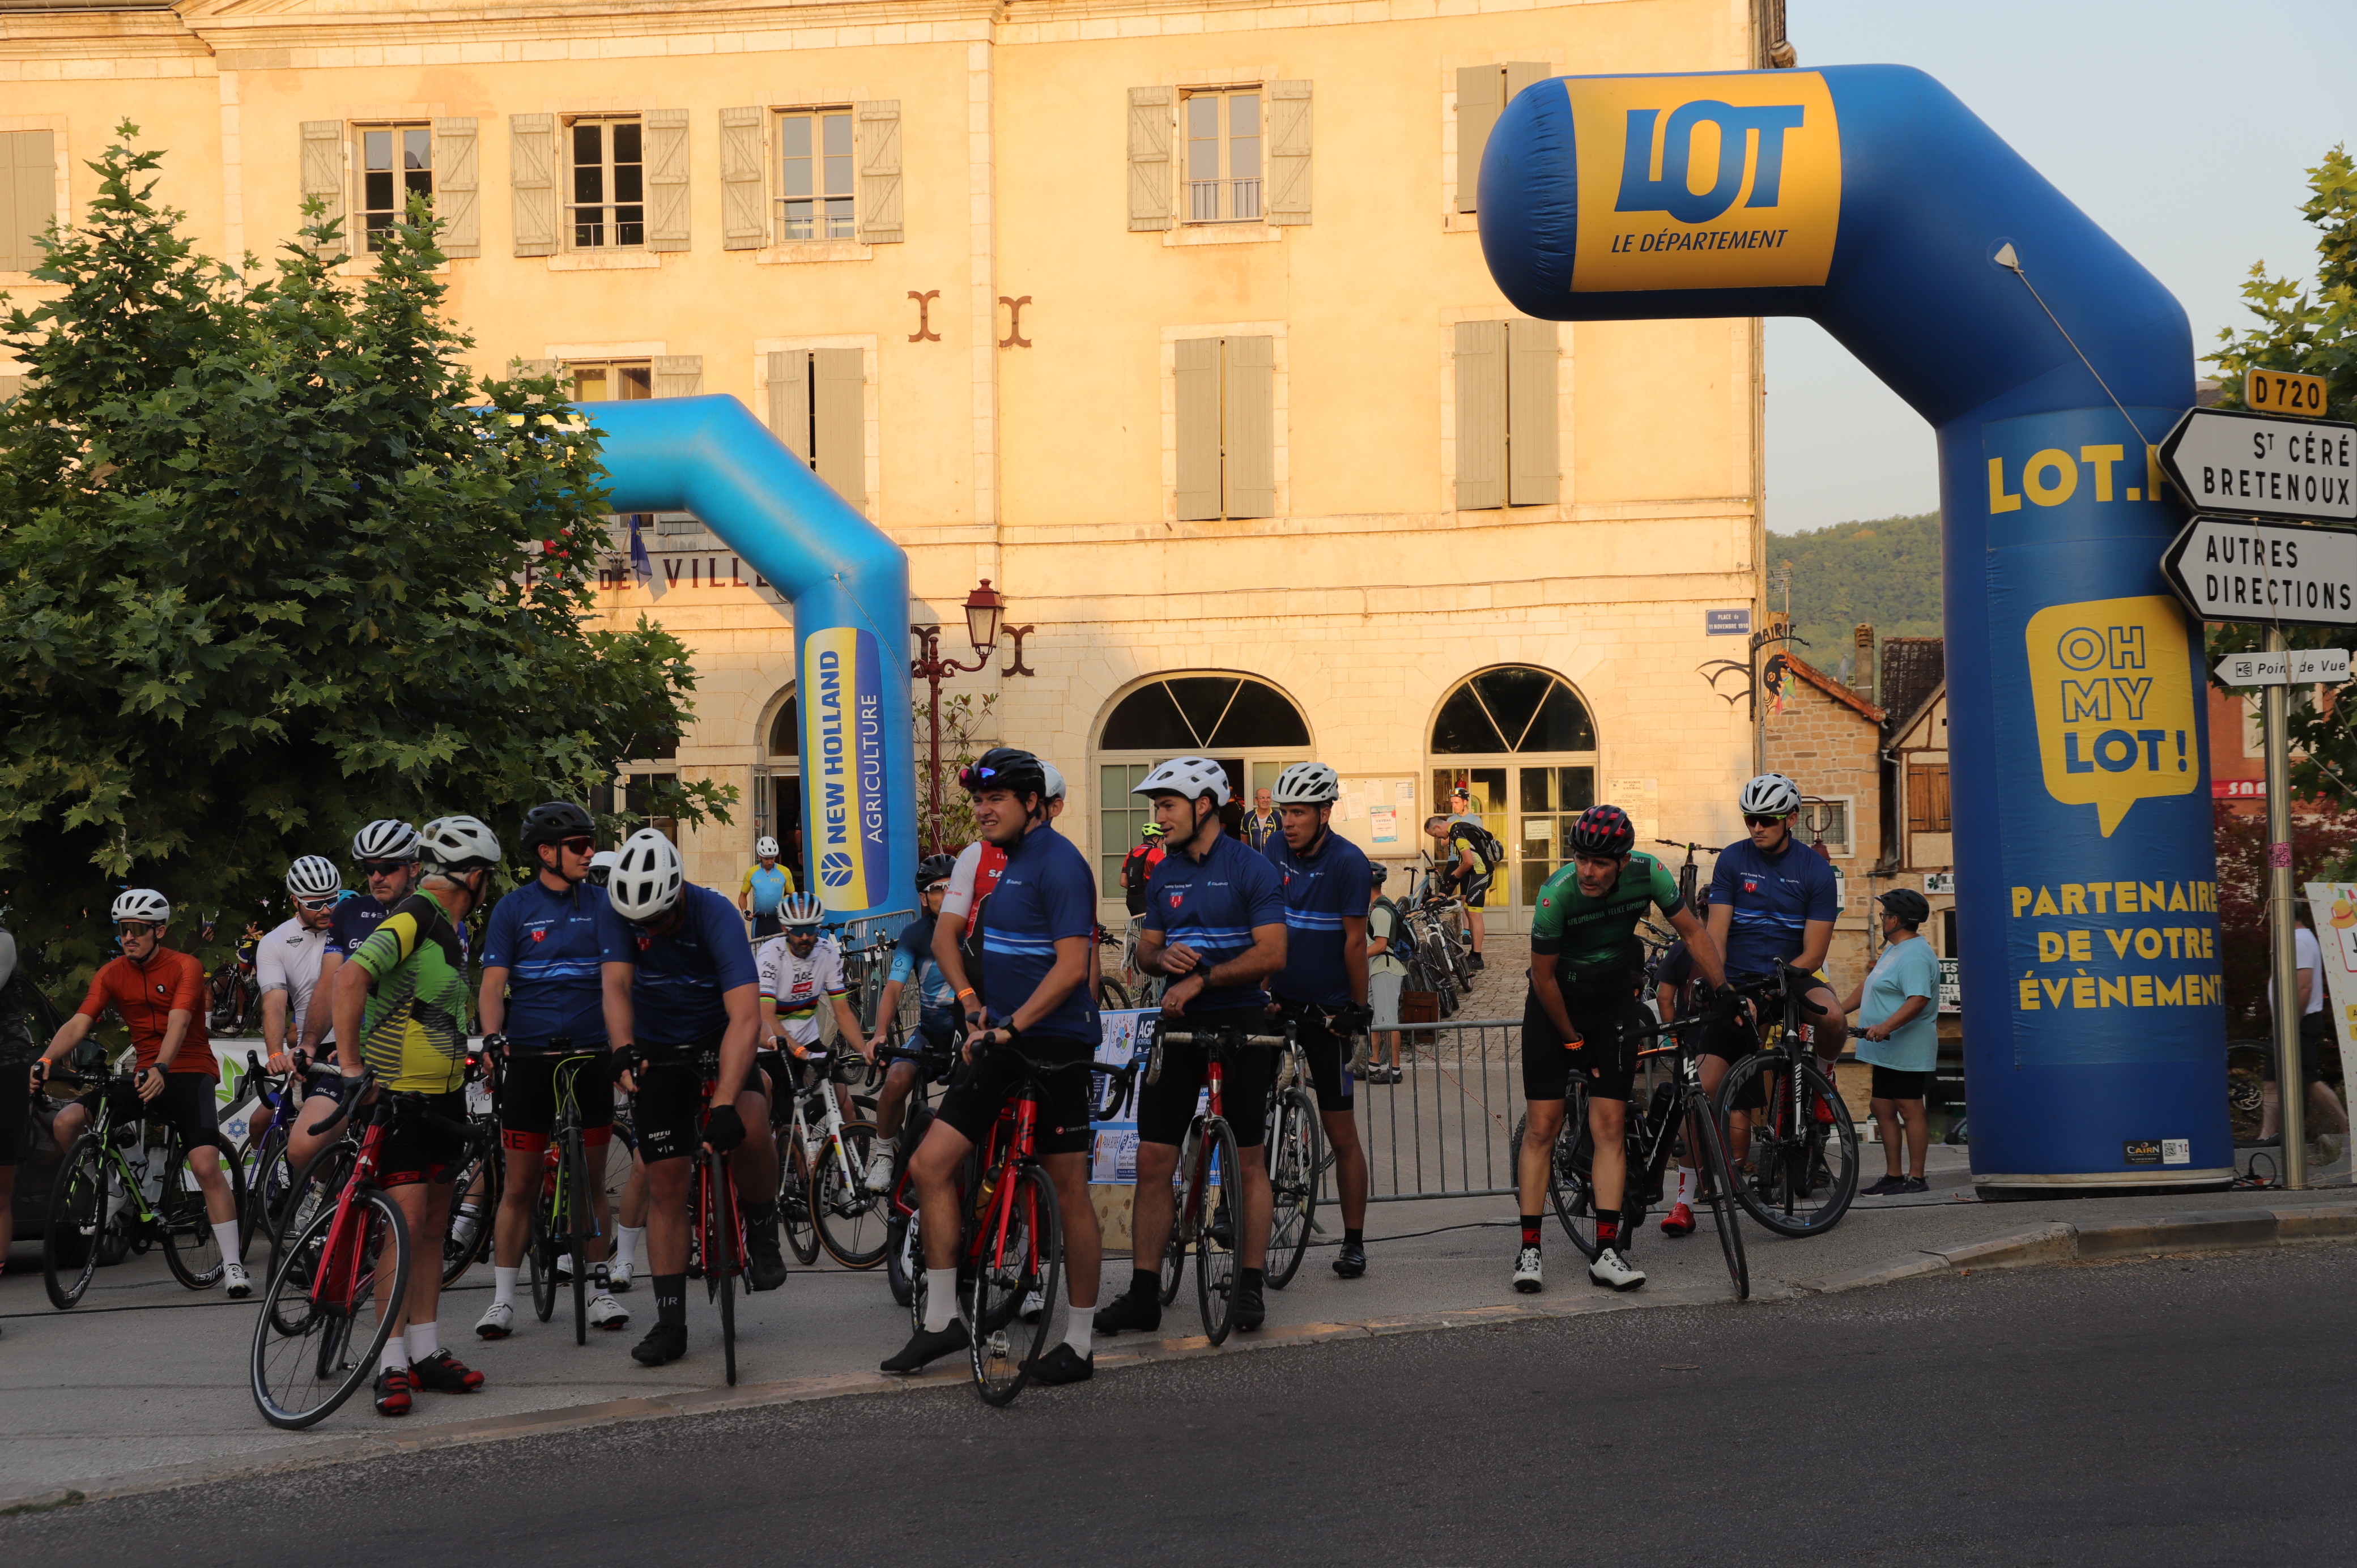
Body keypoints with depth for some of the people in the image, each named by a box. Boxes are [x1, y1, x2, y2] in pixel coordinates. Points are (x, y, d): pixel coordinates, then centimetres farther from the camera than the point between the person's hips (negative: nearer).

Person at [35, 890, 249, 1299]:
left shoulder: (185, 968, -9)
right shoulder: (112, 974, 4)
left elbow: (178, 1024, -25)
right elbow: (78, 1023, -7)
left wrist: (160, 1069, -42)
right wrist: (46, 1060, -26)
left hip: (188, 1073, -5)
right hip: (143, 1075, 5)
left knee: (205, 1166, -22)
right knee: (67, 1122, -18)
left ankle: (232, 1265, -16)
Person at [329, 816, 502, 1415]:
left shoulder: (446, 926, 16)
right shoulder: (414, 918, -16)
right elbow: (351, 976, -29)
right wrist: (350, 1064, -30)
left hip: (442, 1096, 10)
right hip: (400, 1095, -10)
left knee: (433, 1226, 11)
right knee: (406, 1221, -13)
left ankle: (426, 1351, 16)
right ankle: (392, 1362, -13)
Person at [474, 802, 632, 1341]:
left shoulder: (602, 905, 4)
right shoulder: (513, 909, 2)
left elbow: (615, 979, -5)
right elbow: (493, 984, -2)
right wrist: (492, 1035, -21)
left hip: (590, 1058, 1)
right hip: (529, 1058, -1)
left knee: (592, 1180, 6)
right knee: (521, 1184, 1)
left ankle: (598, 1290, 15)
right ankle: (502, 1298, 6)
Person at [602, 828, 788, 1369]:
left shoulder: (714, 915, -28)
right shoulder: (622, 908, -17)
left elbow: (745, 1017, -36)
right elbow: (616, 984, -21)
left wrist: (725, 1106, -46)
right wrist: (623, 1050, -43)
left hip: (718, 1044, -3)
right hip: (658, 1054, 3)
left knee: (750, 1127, -32)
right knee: (666, 1185, -2)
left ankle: (762, 1229, -6)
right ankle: (670, 1321, 4)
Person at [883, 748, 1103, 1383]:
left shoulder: (1058, 864, -13)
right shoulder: (1006, 860, 16)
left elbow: (1070, 967, -21)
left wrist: (1011, 1025, -23)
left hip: (1052, 1045, -9)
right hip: (1004, 1044, 9)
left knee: (1069, 1191, 0)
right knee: (929, 1164, 0)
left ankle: (1079, 1343, 8)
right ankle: (941, 1320, 7)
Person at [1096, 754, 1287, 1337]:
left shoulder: (1251, 869, -7)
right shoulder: (1166, 873, 12)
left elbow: (1272, 954, -14)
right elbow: (1146, 951, 15)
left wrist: (1202, 978, -19)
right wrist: (1165, 956, -9)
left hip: (1239, 1024, -5)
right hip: (1179, 1025, 5)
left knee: (1249, 1160, 3)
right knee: (1154, 1159, -1)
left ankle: (1250, 1287, 9)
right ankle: (1144, 1293, 2)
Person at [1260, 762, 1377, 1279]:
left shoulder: (1348, 862, -13)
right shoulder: (1276, 851, 2)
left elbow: (1354, 941, -10)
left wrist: (1358, 1009, -7)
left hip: (1326, 1009, -4)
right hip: (1278, 998, 4)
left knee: (1341, 1132, 1)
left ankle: (1354, 1242, 8)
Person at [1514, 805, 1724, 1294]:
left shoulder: (1648, 873, -20)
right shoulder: (1557, 895, -28)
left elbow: (1693, 932, -4)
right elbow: (1544, 975, -16)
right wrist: (1573, 1041, -7)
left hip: (1614, 1006, 2)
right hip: (1555, 1008, -2)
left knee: (1609, 1125, -6)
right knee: (1543, 1125, -7)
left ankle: (1607, 1253, -7)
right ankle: (1529, 1250, -5)